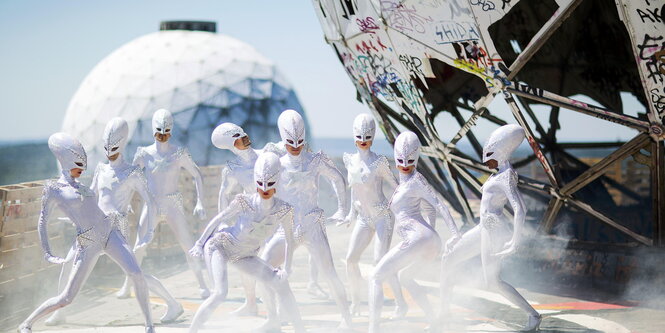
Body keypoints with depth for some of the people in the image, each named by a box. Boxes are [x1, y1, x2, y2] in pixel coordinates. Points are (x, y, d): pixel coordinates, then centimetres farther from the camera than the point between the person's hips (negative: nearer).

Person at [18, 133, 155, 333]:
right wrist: (47, 254, -7)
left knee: (136, 274, -20)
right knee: (66, 299, -1)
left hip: (109, 232, 4)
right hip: (87, 244, -4)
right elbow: (42, 221, -1)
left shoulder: (80, 187, 17)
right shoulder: (52, 189, 0)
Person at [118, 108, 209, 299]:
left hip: (173, 205, -1)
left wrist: (199, 203, -3)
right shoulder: (145, 154, 1)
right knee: (139, 247, -2)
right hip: (151, 205, 1)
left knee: (188, 246, -6)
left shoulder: (179, 154, -1)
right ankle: (127, 286, 10)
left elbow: (197, 175, 5)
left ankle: (202, 285, 4)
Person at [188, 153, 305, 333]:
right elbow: (219, 218, -8)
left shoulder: (284, 210, -16)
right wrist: (200, 243, -3)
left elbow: (289, 239, -2)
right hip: (219, 245, -4)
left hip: (244, 256, 4)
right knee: (220, 293, -25)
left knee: (280, 283, 1)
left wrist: (286, 268, -5)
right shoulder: (244, 201, -22)